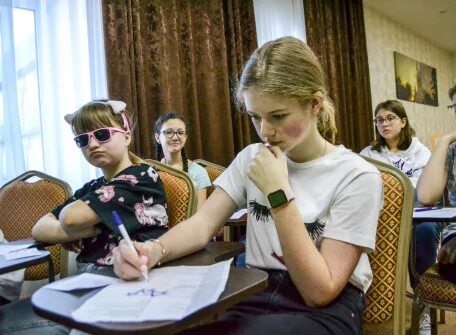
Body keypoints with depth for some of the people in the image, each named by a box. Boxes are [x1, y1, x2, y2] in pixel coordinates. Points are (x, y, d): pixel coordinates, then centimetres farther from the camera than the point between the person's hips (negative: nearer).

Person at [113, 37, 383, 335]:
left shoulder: (357, 177, -11)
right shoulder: (251, 158, 6)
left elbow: (320, 291, -15)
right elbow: (204, 223, -2)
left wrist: (278, 193, -22)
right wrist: (155, 250, -23)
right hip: (255, 297, 3)